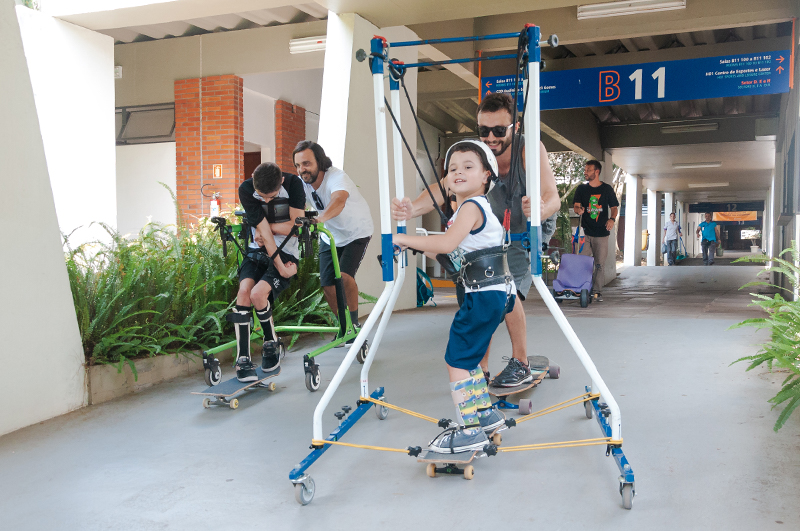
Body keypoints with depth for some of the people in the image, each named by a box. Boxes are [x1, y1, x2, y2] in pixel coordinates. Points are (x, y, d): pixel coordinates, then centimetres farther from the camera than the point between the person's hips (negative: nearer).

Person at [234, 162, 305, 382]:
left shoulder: (293, 184, -16)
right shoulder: (246, 190, -13)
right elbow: (263, 233, -17)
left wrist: (264, 226, -12)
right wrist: (280, 267, -20)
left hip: (287, 252, -3)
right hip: (258, 249, 3)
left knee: (258, 293, -25)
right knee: (243, 291, -21)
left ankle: (271, 344, 2)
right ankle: (243, 360, -12)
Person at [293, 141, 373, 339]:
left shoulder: (336, 177, -34)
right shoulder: (301, 183, -16)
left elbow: (339, 200, -55)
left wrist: (320, 218, -75)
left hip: (356, 232, -5)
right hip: (330, 236, 6)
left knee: (344, 275, -24)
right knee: (327, 284, -1)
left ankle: (354, 323, -4)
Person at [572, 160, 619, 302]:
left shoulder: (607, 189, 5)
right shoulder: (581, 189, 9)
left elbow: (614, 207, 9)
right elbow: (576, 206, 3)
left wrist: (612, 219, -11)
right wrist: (579, 209, -22)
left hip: (601, 233, -1)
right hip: (585, 231, 1)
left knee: (599, 264, 0)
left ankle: (596, 290, 9)